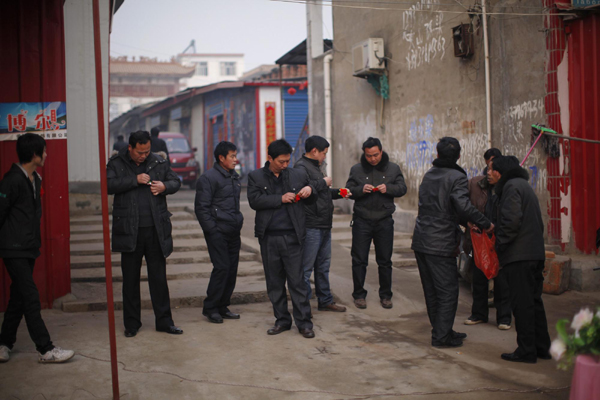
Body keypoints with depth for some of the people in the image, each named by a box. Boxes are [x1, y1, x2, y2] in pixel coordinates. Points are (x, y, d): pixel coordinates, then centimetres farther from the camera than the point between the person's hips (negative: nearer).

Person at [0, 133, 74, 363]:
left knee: (19, 297, 14)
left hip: (29, 248, 9)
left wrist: (35, 240, 17)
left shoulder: (35, 179, 12)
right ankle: (45, 350, -2)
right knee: (31, 298, -7)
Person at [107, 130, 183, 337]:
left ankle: (164, 321, 15)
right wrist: (135, 180, -19)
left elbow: (176, 182, 15)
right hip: (129, 231, -1)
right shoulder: (117, 163, 1)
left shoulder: (159, 163, 7)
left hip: (156, 230, 2)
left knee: (159, 277, 7)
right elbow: (109, 185, -13)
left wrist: (165, 186, -7)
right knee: (130, 279, 8)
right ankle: (132, 323, 19)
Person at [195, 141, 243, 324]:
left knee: (232, 269, 7)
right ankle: (210, 308, 1)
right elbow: (201, 207, -11)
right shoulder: (208, 177, -8)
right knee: (221, 268, -11)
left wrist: (238, 225, 17)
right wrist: (212, 231, -14)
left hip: (233, 233, 8)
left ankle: (222, 307, 17)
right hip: (218, 233, -8)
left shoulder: (234, 177, 16)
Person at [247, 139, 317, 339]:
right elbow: (254, 200, -11)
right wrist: (281, 199, -14)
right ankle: (282, 320, 21)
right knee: (274, 282, 9)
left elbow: (312, 201, 18)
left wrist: (310, 191, -5)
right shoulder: (256, 177, 5)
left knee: (297, 280, -1)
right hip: (268, 238, 1)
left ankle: (304, 322, 6)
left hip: (292, 237, -1)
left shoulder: (298, 175, 8)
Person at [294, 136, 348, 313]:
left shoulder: (315, 167, 20)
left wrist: (337, 192, 15)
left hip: (324, 225, 10)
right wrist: (323, 182, -17)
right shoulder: (301, 166, -12)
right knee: (306, 267, -5)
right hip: (311, 227, -10)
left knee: (323, 265, 17)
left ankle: (325, 301, 27)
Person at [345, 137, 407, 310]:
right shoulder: (356, 169, 3)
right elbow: (349, 190, 3)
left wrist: (388, 188, -16)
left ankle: (385, 295, 20)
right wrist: (361, 189, -17)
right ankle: (359, 294, 15)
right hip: (362, 221, 0)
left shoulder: (393, 168, 5)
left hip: (384, 221, 1)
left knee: (385, 261, 8)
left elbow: (402, 189, 4)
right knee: (359, 260, 2)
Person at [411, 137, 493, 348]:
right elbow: (463, 206, -27)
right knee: (448, 291, 2)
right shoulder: (457, 178, -11)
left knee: (432, 291, 14)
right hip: (441, 244, -7)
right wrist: (485, 224, -14)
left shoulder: (428, 175, 13)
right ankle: (441, 336, 4)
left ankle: (441, 330, 26)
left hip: (421, 241, 7)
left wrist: (466, 223, 16)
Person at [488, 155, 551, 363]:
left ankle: (526, 351, -1)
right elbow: (538, 223, 22)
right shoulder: (524, 185, 21)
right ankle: (542, 347, 21)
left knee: (522, 303, -5)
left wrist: (498, 245, -12)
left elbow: (512, 221, -22)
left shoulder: (512, 186, -9)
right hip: (535, 253, 10)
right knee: (534, 301, 15)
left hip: (519, 256, -10)